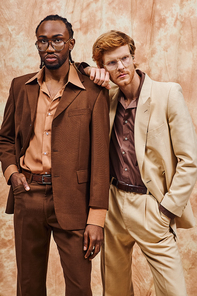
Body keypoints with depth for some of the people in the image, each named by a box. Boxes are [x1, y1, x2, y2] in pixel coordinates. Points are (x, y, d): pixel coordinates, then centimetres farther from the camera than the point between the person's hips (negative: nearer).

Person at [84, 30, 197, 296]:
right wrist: (89, 73, 1)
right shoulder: (108, 97, 5)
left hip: (150, 207, -4)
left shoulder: (168, 94, -8)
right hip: (114, 204, 4)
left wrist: (166, 211, -12)